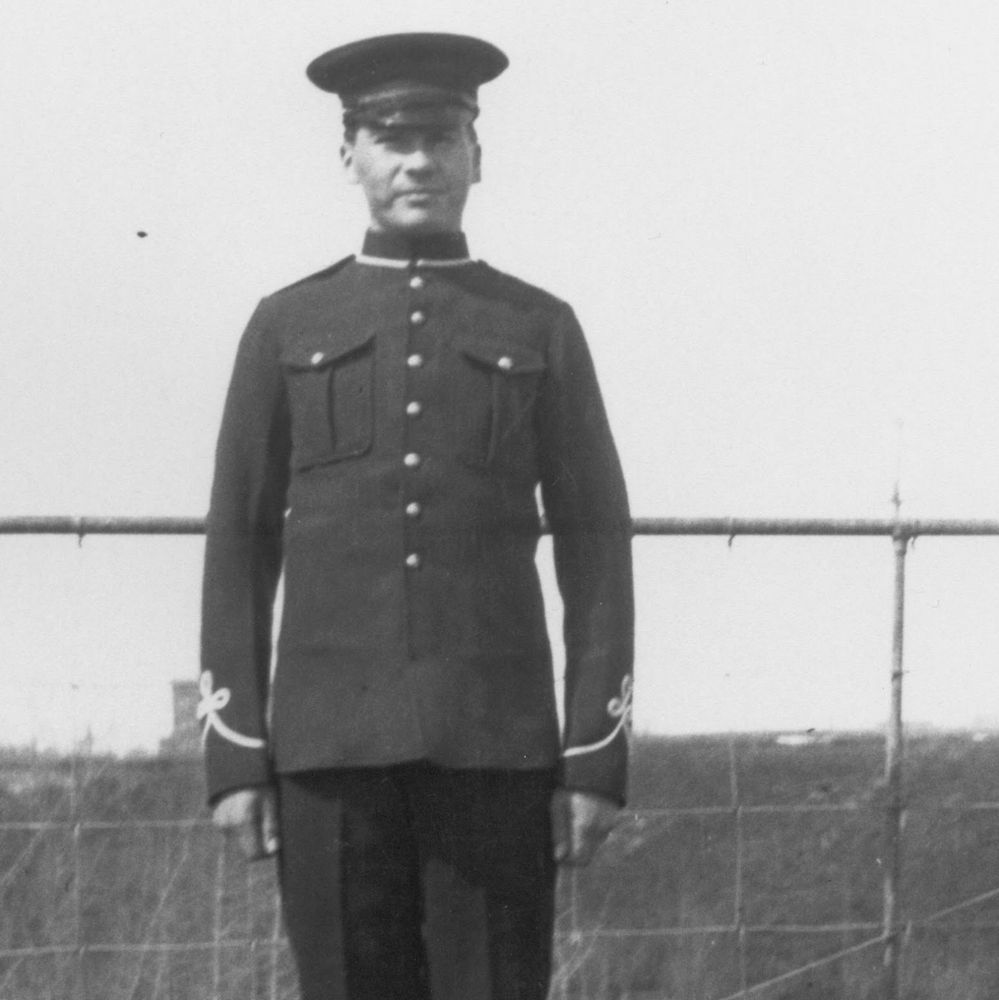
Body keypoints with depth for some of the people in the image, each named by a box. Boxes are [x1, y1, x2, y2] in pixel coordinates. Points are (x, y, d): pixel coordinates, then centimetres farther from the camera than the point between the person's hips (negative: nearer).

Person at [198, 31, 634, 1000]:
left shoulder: (541, 330, 8)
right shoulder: (286, 327, 10)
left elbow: (596, 554, 5)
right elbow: (239, 546, 8)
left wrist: (596, 759, -3)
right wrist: (233, 756, 0)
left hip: (495, 739, 0)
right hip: (331, 739, 1)